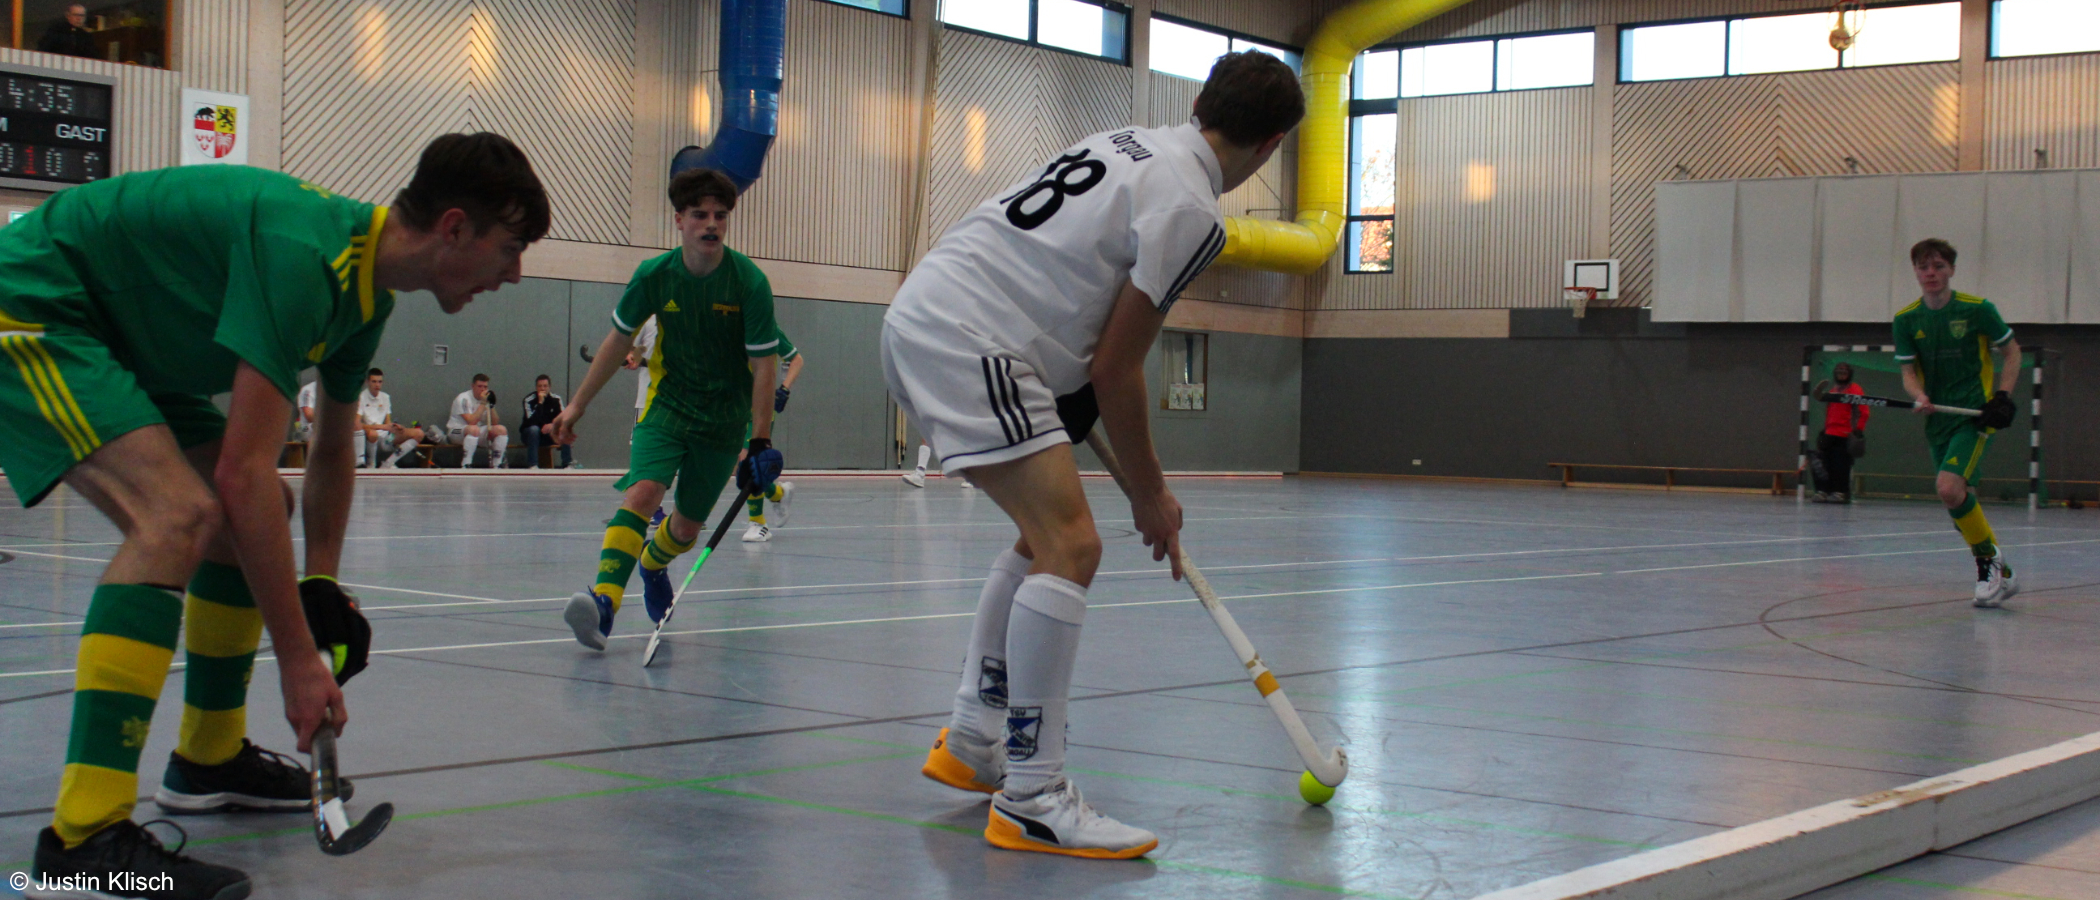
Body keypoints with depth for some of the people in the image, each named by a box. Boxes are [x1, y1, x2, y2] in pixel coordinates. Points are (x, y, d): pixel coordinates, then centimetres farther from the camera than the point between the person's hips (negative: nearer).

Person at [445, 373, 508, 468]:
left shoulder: (485, 398, 4)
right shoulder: (463, 399, -16)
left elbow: (494, 423, -1)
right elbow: (471, 422, -28)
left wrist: (491, 406, -16)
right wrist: (483, 403, -25)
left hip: (478, 435, 7)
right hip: (456, 431, -7)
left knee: (501, 430, -12)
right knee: (474, 429, -39)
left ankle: (496, 466, -8)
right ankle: (466, 466, -35)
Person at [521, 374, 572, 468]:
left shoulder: (556, 399, -5)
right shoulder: (529, 400, -17)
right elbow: (532, 422, -30)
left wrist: (552, 425, -30)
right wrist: (540, 402, -34)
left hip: (549, 433, 3)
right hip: (530, 434, -3)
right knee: (534, 429, -36)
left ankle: (567, 464, -22)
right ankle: (533, 465, -37)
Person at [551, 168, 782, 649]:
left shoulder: (750, 282, -16)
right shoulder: (655, 275, -10)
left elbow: (765, 365, -13)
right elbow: (618, 340, 4)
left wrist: (761, 441, -17)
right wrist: (578, 405, 7)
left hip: (724, 418, 0)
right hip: (667, 404, 0)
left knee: (688, 524, 8)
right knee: (643, 491, -25)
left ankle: (653, 564, 44)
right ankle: (603, 600, -36)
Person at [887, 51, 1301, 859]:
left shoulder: (1128, 144, 17)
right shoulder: (1190, 209, -10)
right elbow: (1115, 371, -8)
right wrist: (1150, 497, 4)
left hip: (918, 317, 10)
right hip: (969, 342, -10)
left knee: (1045, 535, 20)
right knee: (1071, 546, -14)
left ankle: (970, 744, 26)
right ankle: (1031, 800, -14)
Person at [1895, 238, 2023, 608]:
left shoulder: (1978, 309, -7)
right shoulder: (1906, 320, 3)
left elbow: (2011, 351, 5)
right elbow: (1909, 371, 5)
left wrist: (2004, 398, -7)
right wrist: (1920, 397, -17)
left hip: (1975, 414, -5)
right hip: (1938, 420, 5)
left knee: (1950, 489, -22)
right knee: (1959, 500, 7)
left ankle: (1990, 558, -3)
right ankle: (2000, 576, 21)